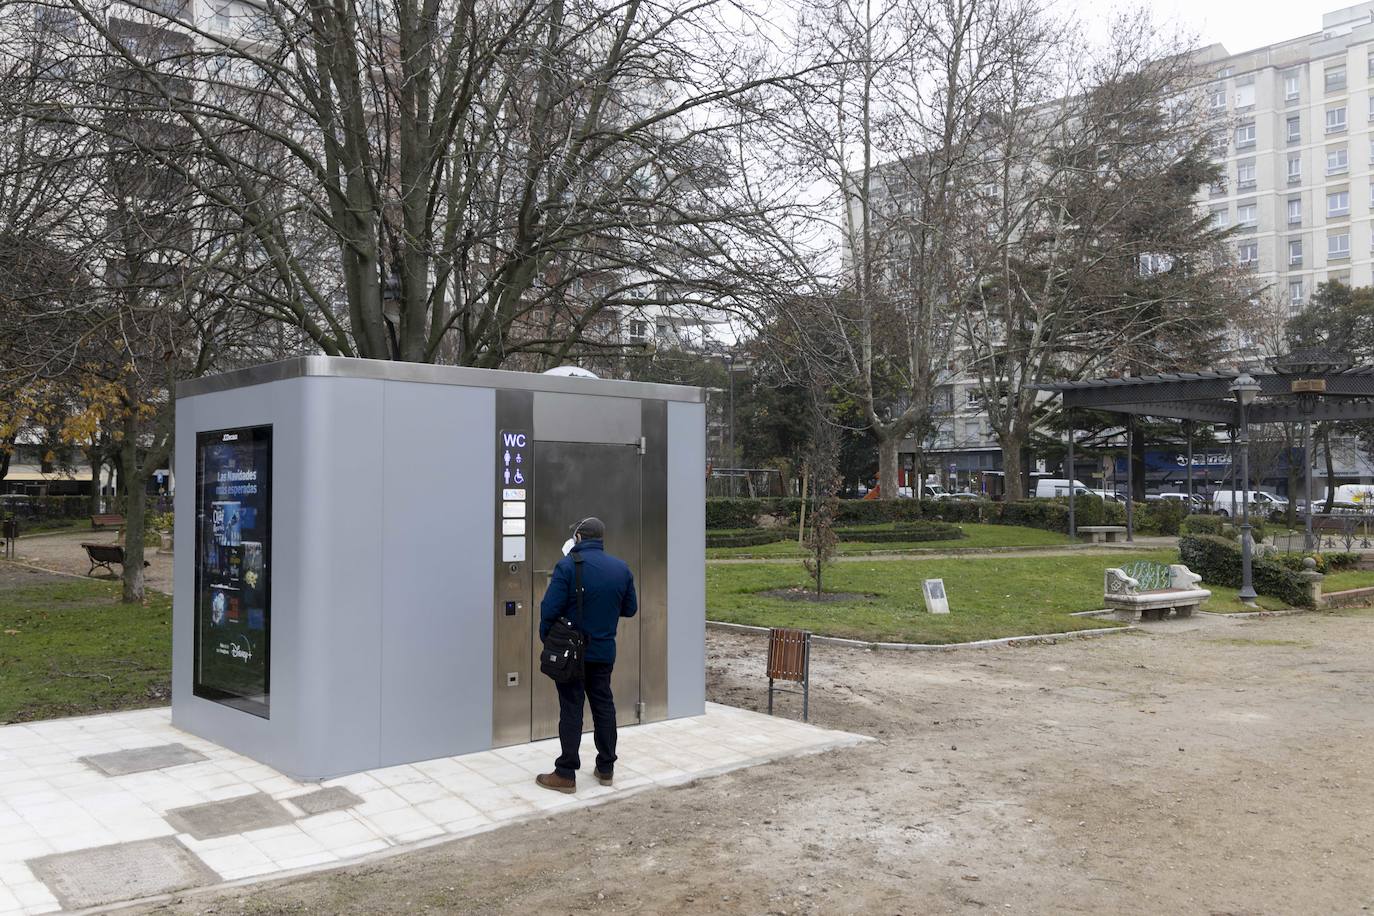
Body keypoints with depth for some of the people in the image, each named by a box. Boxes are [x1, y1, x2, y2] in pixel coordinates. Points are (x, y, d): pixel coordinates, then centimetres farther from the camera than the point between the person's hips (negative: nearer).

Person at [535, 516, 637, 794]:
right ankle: (606, 768, 21)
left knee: (571, 710, 1)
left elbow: (550, 608, -17)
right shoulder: (621, 568, 2)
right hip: (604, 651, 4)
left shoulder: (567, 566, -14)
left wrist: (546, 638, -2)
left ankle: (566, 774, 5)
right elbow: (630, 608, 9)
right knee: (604, 706, 14)